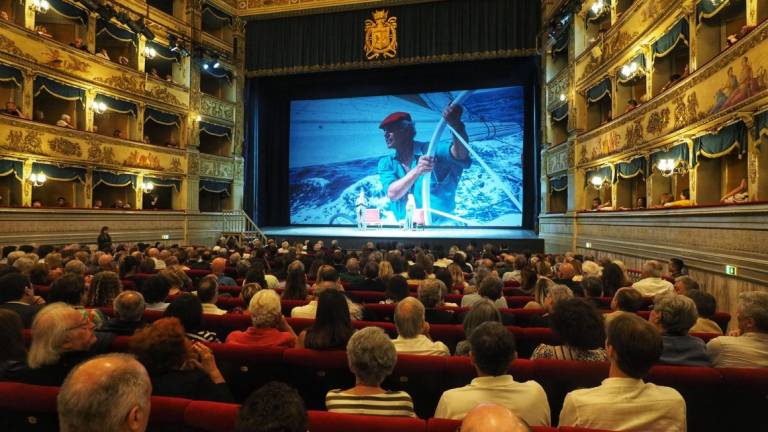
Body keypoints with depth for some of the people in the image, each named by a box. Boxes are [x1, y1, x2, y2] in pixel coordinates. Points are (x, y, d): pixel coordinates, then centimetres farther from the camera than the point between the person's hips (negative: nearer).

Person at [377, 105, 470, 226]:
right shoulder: (386, 163, 7)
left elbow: (460, 154, -18)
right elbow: (392, 194, -9)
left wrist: (456, 124, -37)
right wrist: (417, 171, -24)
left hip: (441, 224, -2)